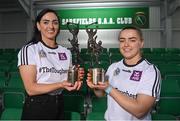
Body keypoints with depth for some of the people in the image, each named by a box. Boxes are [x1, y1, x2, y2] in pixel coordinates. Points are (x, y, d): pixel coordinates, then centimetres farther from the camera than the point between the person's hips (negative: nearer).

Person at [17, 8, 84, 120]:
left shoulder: (66, 52, 4)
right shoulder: (29, 49, -12)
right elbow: (31, 89, -17)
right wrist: (61, 85, -28)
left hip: (59, 106, 5)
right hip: (37, 108, -5)